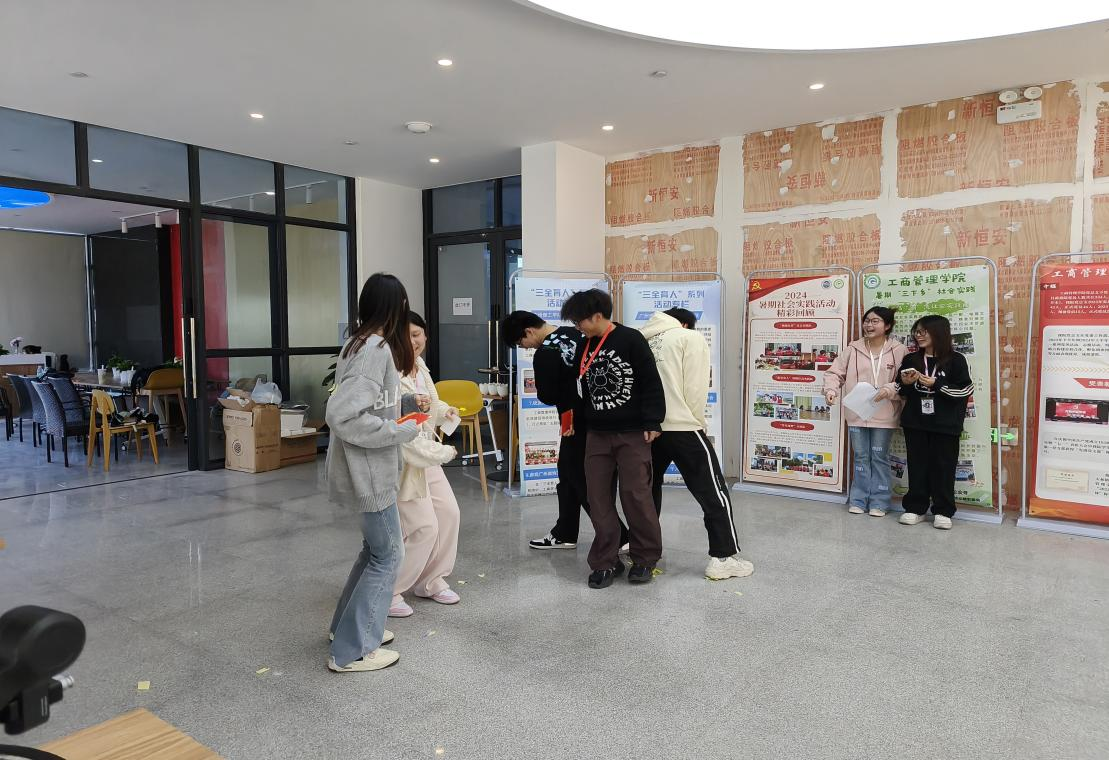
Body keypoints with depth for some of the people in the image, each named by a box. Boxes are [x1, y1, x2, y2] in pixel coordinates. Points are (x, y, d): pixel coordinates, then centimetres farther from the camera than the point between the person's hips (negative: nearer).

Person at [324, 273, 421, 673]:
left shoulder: (359, 344, 7)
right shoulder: (377, 350, -22)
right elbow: (342, 415, -28)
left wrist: (403, 402, 13)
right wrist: (401, 431, -20)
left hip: (366, 469, 10)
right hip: (368, 471, -10)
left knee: (376, 547, 21)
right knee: (388, 554, 3)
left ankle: (349, 625, 35)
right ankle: (351, 651, 11)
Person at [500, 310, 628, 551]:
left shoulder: (544, 354, -18)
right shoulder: (576, 334, 6)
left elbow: (548, 397, -14)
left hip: (579, 425, -9)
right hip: (598, 418, 9)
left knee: (585, 485, 1)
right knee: (568, 474, 19)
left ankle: (620, 538, 3)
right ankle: (564, 534, 30)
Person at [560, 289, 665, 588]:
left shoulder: (631, 339, -9)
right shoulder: (585, 346, 10)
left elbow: (651, 383, -10)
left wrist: (652, 423, -12)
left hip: (632, 433, -6)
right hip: (597, 434, 6)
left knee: (636, 495, -2)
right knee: (597, 496, 3)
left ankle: (645, 558, 16)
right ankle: (606, 561, 13)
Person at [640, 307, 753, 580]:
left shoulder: (643, 340, 16)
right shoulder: (691, 338, 2)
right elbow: (696, 387, -6)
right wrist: (698, 422, 5)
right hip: (682, 427, -6)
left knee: (648, 488, 22)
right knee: (714, 493, 4)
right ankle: (723, 558, 4)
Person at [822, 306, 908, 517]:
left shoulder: (899, 350, -4)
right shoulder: (853, 349, 3)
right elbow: (835, 372, 3)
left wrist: (889, 389, -23)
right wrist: (831, 389, -14)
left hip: (883, 415, -2)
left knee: (879, 457, 7)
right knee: (861, 457, 11)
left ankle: (878, 502, 17)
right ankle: (858, 500, 20)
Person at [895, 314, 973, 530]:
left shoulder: (956, 360, -4)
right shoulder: (910, 360, 8)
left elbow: (965, 390, -11)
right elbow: (901, 391, 15)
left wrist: (936, 384, -18)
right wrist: (905, 383, -7)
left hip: (945, 424, -3)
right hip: (915, 423, 3)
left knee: (943, 467, 2)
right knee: (917, 466, 7)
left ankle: (942, 511, 12)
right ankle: (916, 508, 15)